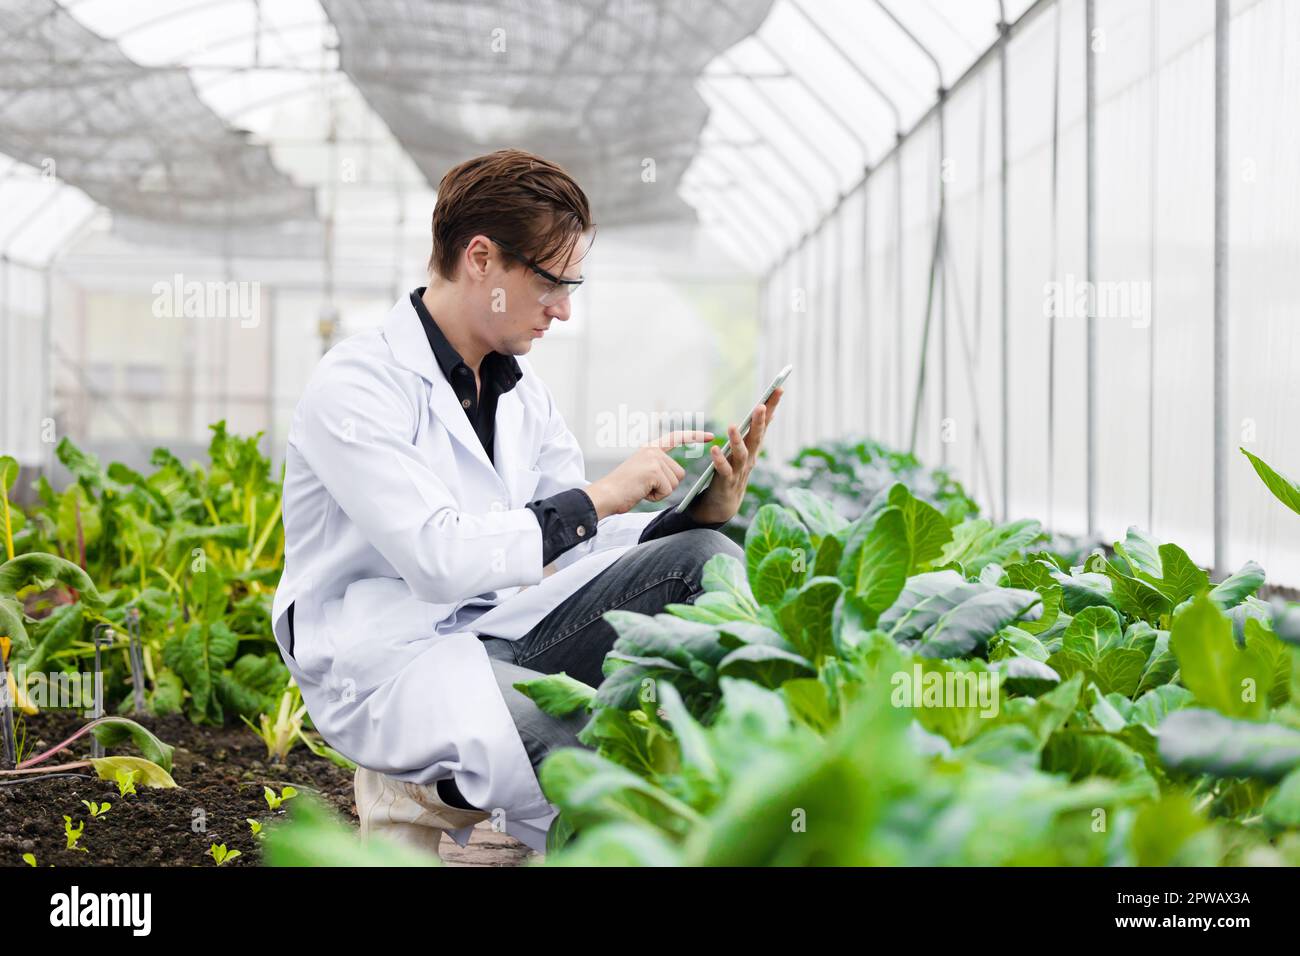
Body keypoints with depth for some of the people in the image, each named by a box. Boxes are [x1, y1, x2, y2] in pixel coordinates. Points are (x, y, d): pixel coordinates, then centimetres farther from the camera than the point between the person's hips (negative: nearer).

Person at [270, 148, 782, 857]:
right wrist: (597, 497, -21)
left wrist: (700, 513, -7)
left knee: (706, 559, -10)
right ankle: (431, 794, -7)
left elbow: (572, 541, 8)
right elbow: (439, 559, -25)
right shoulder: (357, 385, -14)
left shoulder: (521, 390, 11)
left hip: (498, 627, 8)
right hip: (386, 658, -8)